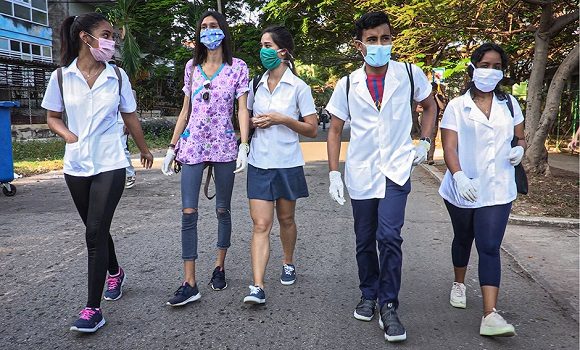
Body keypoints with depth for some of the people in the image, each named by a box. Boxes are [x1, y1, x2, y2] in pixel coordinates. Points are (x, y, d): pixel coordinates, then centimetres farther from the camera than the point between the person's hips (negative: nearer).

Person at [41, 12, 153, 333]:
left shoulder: (117, 76, -1)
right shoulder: (61, 77, -1)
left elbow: (130, 117, 10)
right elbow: (53, 118, 10)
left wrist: (144, 150, 19)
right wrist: (71, 138, -9)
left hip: (110, 165, -2)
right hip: (76, 166, 2)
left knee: (95, 232, -10)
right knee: (96, 229, 16)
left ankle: (93, 309, -3)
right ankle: (115, 273, 43)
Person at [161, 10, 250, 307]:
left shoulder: (237, 67, 3)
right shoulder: (192, 67, 12)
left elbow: (242, 110, -2)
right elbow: (185, 111, 14)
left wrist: (244, 146, -15)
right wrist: (172, 147, 10)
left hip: (224, 146, -2)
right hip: (192, 145, 2)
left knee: (223, 210, 7)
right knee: (188, 212, -6)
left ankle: (219, 266, 25)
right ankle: (189, 283, -2)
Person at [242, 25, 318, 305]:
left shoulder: (298, 87, -4)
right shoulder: (256, 84, 6)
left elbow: (312, 129, -4)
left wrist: (283, 119, -17)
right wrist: (254, 122, -5)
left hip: (287, 163, -2)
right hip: (259, 163, 2)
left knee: (286, 219, 14)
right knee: (260, 224, -5)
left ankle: (288, 263, 40)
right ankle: (257, 287, -7)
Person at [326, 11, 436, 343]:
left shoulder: (410, 74, -2)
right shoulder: (348, 84, -1)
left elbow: (430, 106, 15)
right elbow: (335, 130, 4)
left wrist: (424, 142, 3)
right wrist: (334, 173, -3)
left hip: (396, 170, -1)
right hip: (360, 173, 2)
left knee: (389, 237, -13)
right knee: (365, 241, 11)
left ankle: (389, 306, 3)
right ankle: (369, 296, 30)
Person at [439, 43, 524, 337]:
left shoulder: (509, 103, 6)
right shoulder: (456, 106, -4)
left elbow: (520, 138, 16)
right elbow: (449, 148, -12)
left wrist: (519, 150, -8)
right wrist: (459, 176, -30)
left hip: (497, 190, 1)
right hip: (463, 188, -1)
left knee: (489, 247, -7)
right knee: (463, 239, 18)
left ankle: (490, 315, -9)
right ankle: (459, 284, 43)